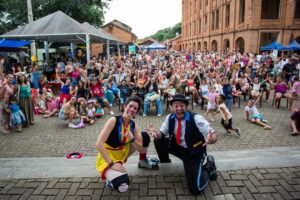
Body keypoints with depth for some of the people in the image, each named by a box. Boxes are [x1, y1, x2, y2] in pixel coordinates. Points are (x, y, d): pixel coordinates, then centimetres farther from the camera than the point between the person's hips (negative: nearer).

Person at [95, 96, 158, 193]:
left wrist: (132, 139, -24)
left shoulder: (133, 125, -6)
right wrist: (112, 164, -31)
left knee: (145, 137, 1)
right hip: (107, 157, -6)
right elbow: (99, 144, -31)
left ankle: (143, 161, 23)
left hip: (122, 152, 7)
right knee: (122, 187, -32)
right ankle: (111, 174, 1)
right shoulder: (114, 120, -24)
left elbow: (141, 149, -4)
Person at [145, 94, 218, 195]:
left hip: (194, 153, -5)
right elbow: (161, 134, -3)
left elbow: (214, 136, -24)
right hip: (178, 148, 5)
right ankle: (164, 161, 20)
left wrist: (210, 139, -49)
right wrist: (156, 133, -27)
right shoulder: (170, 117, -10)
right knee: (158, 141, -10)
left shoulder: (196, 119, -24)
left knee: (195, 188, -16)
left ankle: (207, 166, 13)